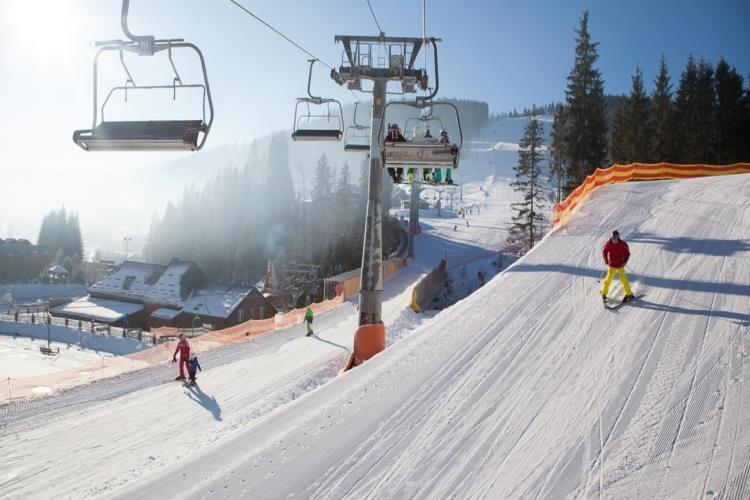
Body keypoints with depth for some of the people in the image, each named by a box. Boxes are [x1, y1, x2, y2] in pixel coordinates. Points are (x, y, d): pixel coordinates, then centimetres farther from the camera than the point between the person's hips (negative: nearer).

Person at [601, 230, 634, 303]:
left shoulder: (623, 244, -10)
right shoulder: (608, 244, -8)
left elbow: (627, 253, 0)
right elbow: (604, 251, 5)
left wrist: (625, 261, -13)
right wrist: (605, 259, -10)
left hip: (620, 265, -1)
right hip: (611, 265, 1)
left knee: (623, 279, -4)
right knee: (609, 279, -3)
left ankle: (629, 294, 9)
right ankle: (604, 293, 13)